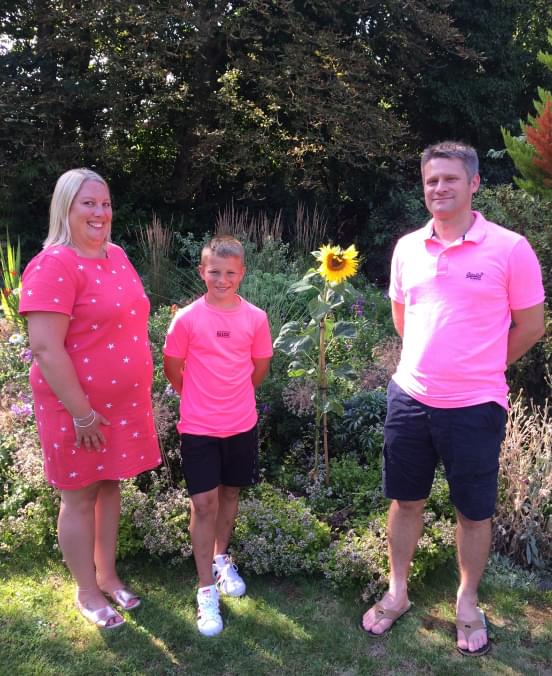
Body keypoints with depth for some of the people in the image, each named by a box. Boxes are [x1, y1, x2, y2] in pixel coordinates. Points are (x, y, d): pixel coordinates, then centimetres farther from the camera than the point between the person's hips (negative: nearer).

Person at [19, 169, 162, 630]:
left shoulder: (117, 256, 6)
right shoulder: (54, 266, -18)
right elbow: (46, 348, -23)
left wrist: (141, 397, 16)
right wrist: (82, 413, -21)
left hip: (123, 402, 7)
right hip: (79, 407, -7)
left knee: (110, 488, 18)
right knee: (80, 497, 10)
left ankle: (108, 576, 37)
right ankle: (87, 592, 28)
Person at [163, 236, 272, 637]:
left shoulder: (256, 318, -4)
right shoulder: (187, 319, -11)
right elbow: (173, 369, -1)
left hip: (242, 423, 3)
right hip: (199, 427, -2)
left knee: (230, 493, 17)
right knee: (204, 503, 0)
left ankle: (222, 558, 41)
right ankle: (207, 590, 13)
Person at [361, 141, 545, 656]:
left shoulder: (509, 249, -10)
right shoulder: (407, 248, 2)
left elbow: (531, 326, -1)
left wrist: (478, 367, 6)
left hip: (474, 407, -3)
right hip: (410, 397, 4)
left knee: (474, 511, 13)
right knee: (405, 499, 16)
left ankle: (467, 604, 36)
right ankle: (397, 594, 37)